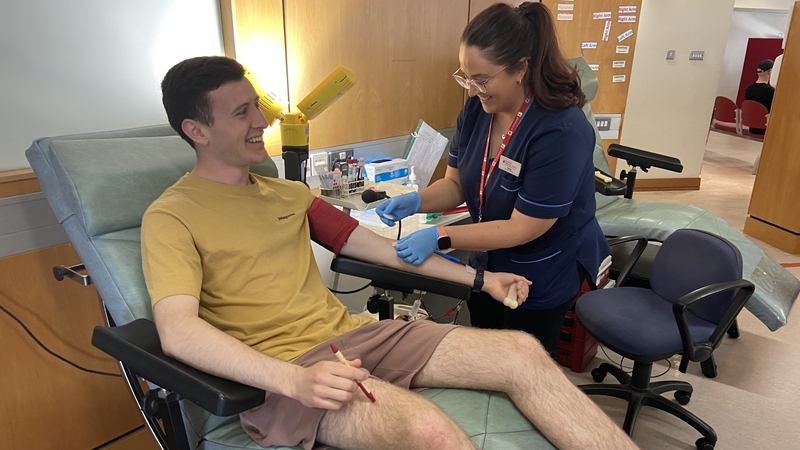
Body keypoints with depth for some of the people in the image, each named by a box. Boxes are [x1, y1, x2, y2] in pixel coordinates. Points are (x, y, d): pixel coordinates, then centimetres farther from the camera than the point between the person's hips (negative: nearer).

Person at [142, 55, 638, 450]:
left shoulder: (288, 192, 17)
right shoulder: (171, 217, -2)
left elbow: (378, 246, 17)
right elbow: (178, 330, -17)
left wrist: (477, 278, 15)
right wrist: (294, 379, -31)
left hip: (350, 334, 6)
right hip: (278, 372, -6)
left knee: (523, 353, -10)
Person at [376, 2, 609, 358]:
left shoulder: (562, 131, -31)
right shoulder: (477, 107, -10)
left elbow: (523, 228, -29)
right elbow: (456, 184, -3)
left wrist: (440, 237, -35)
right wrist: (416, 201, -23)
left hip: (544, 275, -6)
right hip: (488, 262, 6)